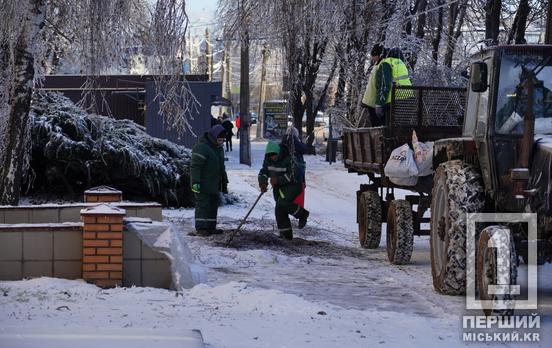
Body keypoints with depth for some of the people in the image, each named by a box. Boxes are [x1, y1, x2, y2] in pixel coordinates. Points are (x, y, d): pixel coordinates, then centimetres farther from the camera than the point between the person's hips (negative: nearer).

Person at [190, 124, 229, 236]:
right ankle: (201, 228, -7)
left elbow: (221, 167, 25)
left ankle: (211, 227, 15)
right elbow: (195, 166, -19)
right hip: (202, 185, -9)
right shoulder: (201, 147, -15)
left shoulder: (219, 148, 15)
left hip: (214, 184, 9)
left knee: (213, 205, 9)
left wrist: (224, 183, 25)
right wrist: (195, 182, -24)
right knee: (202, 205, -8)